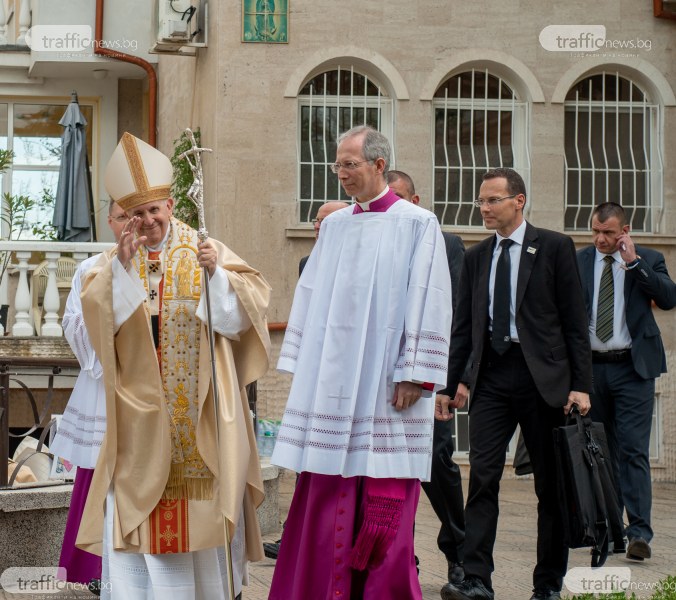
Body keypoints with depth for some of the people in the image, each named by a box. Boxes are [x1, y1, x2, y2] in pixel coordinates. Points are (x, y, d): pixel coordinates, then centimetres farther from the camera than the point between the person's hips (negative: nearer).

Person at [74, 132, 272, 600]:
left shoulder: (207, 250, 4)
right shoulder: (117, 260, 9)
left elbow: (251, 300, -5)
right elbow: (97, 310, -6)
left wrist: (217, 274, -20)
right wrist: (121, 266, -17)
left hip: (199, 406, -1)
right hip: (141, 409, 1)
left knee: (204, 504, 0)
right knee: (135, 508, -3)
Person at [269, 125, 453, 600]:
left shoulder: (418, 224, -4)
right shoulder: (334, 226, 12)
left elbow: (429, 303, -8)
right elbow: (310, 296, 15)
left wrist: (413, 376, -13)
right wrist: (303, 366, 10)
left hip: (384, 384, -5)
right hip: (333, 381, 5)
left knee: (384, 502, -2)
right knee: (328, 497, 4)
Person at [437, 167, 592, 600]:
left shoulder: (554, 248, 0)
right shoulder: (476, 257, 13)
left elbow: (575, 320, -2)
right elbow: (463, 326, 15)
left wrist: (581, 384, -9)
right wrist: (450, 382, 9)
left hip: (542, 376, -3)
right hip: (492, 376, 3)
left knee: (552, 484, 5)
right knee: (482, 479, -7)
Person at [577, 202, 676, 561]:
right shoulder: (577, 262, 8)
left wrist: (634, 262, -15)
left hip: (633, 368, -3)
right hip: (591, 367, 3)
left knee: (633, 450, -10)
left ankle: (639, 532, -13)